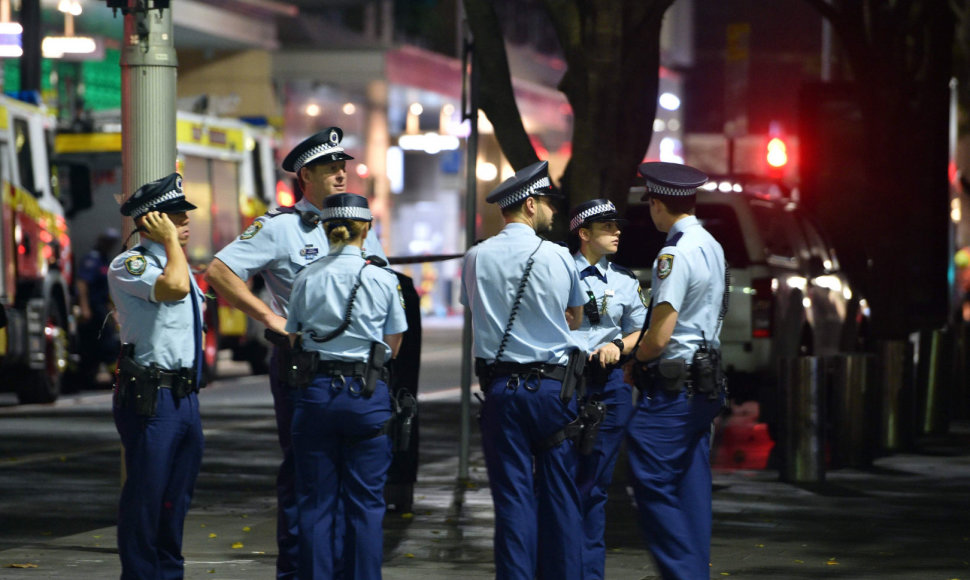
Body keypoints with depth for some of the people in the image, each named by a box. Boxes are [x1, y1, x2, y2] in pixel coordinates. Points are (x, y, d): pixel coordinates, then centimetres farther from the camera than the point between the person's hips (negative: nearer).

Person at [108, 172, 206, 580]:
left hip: (185, 394, 9)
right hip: (151, 396, -9)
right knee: (146, 495, -6)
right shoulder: (128, 265, -10)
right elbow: (174, 287, -30)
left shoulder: (177, 263, 18)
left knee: (177, 495, 13)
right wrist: (171, 241, -15)